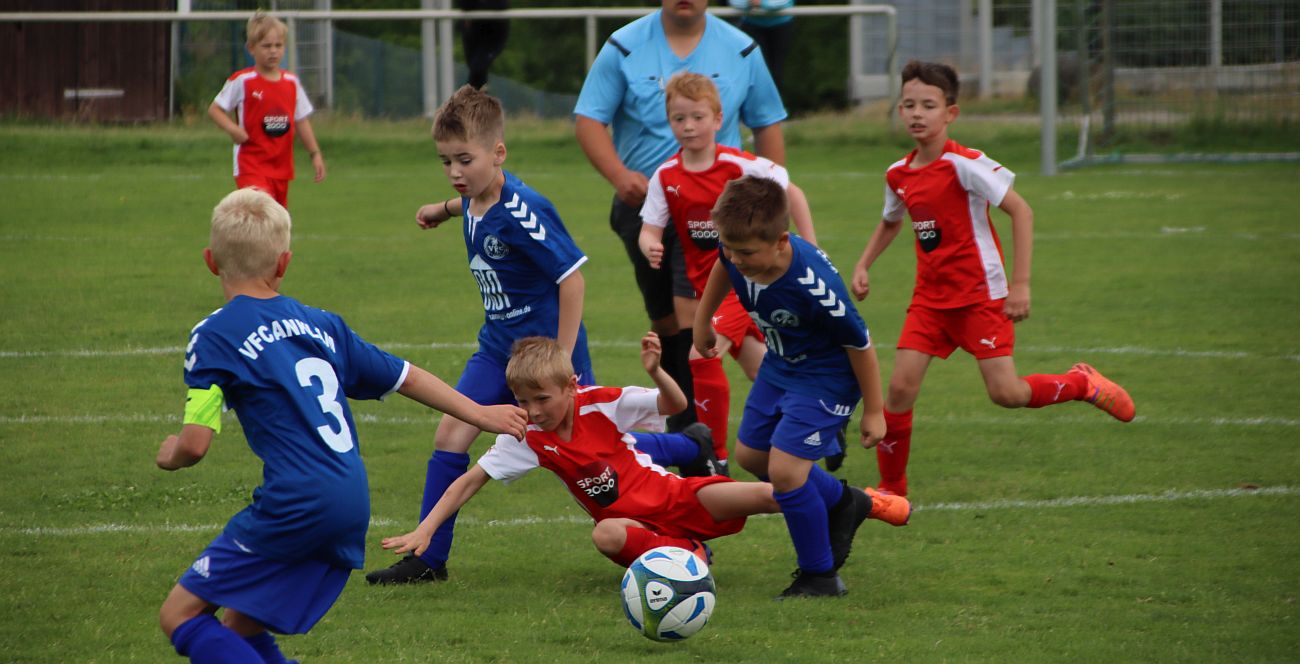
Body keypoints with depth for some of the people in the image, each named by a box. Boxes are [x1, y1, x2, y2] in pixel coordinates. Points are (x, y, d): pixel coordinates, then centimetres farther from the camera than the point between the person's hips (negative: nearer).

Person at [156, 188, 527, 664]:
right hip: (354, 506, 7)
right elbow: (405, 378, 25)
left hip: (296, 506, -7)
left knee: (180, 614, -2)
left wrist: (171, 454, 14)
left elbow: (195, 444, -10)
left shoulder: (214, 337, -3)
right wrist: (481, 414, 39)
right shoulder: (320, 325, 16)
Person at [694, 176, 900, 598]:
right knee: (749, 455, 17)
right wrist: (702, 320, 18)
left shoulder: (814, 288, -39)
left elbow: (860, 344, -23)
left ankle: (820, 576, 3)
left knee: (785, 469, -16)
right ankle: (842, 503, 40)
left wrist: (873, 412, -14)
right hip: (779, 365, 8)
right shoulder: (738, 250, -21)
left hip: (826, 377, -8)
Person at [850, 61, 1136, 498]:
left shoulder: (963, 164, -16)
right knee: (900, 387, -7)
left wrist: (1020, 284, -20)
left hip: (980, 294, -5)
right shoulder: (898, 175, 4)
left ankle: (1082, 384, 19)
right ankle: (892, 490, 5)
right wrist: (863, 266, 12)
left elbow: (1021, 211, -16)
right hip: (930, 296, 5)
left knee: (1006, 393, -10)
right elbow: (890, 223, 27)